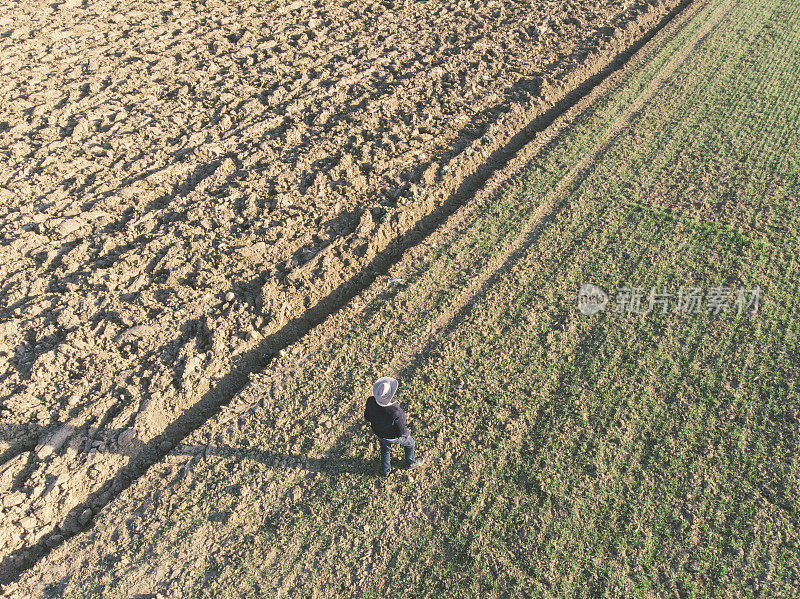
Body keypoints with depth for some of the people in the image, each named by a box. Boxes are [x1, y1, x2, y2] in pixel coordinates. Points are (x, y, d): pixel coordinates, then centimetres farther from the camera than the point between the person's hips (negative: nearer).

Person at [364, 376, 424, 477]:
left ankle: (385, 471, 58)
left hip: (378, 433, 4)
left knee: (385, 449, 34)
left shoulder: (371, 402, -31)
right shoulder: (396, 412, -44)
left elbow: (367, 417, -10)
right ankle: (410, 463, 56)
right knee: (409, 443, 29)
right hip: (393, 437, -4)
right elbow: (401, 431, -26)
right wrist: (407, 433, -4)